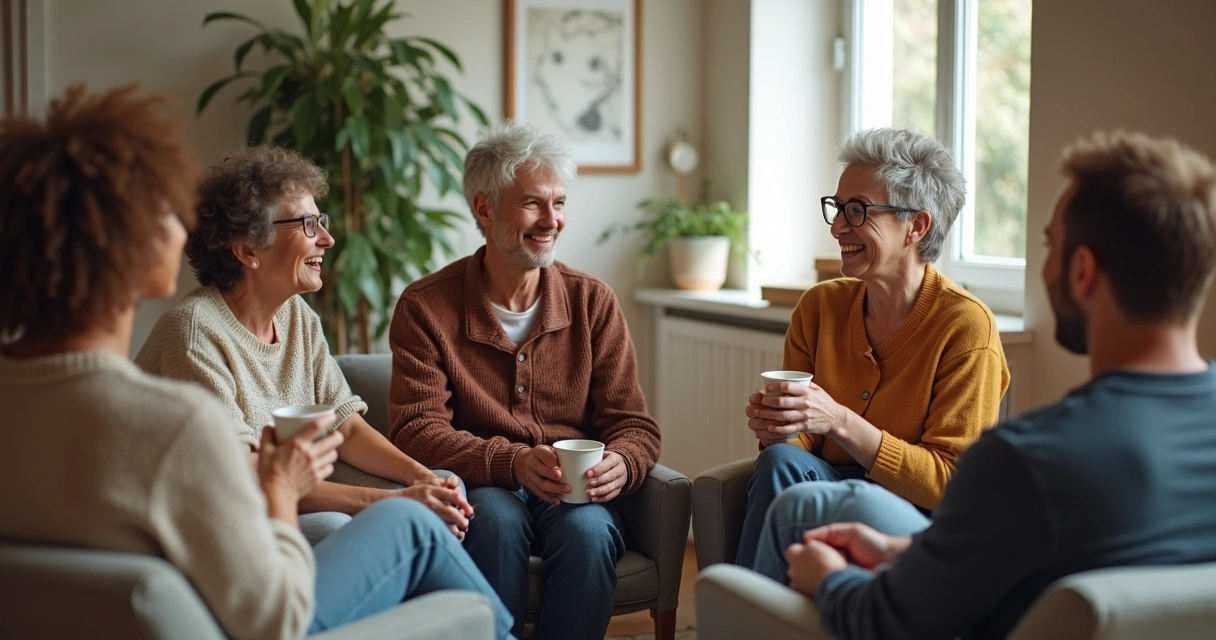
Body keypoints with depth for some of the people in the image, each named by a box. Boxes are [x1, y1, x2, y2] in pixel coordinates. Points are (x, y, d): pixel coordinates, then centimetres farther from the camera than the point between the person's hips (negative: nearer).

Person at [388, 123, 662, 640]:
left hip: (573, 493, 2)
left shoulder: (592, 301, 4)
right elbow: (417, 431, -11)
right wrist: (514, 463, -28)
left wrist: (620, 463, -23)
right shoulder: (425, 307, -3)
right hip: (480, 488, -1)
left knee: (589, 529, -31)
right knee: (496, 517, -34)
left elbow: (634, 426, 3)